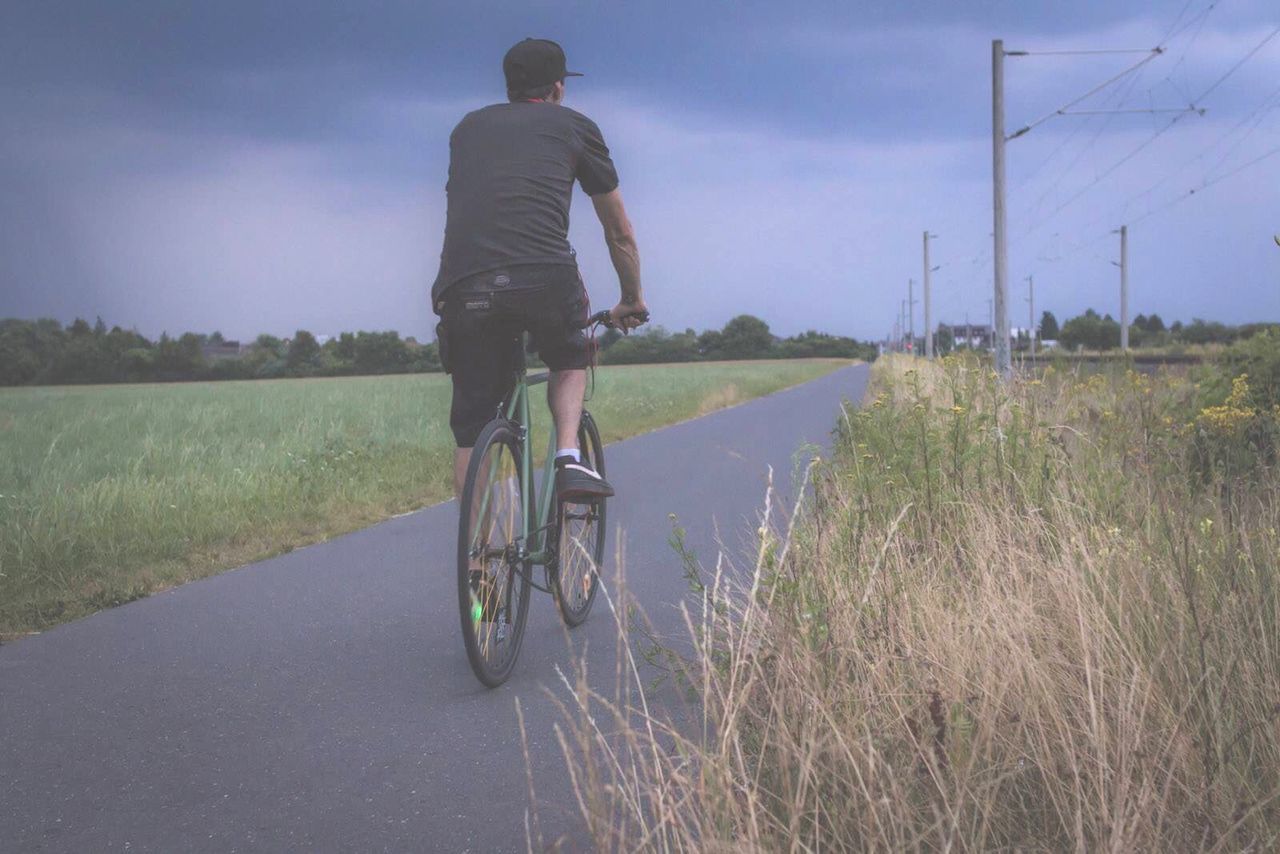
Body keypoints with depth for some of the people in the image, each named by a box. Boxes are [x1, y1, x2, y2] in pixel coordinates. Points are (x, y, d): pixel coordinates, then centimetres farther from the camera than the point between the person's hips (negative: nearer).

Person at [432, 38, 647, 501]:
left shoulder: (468, 128, 30)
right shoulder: (574, 126, 22)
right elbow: (620, 232, 28)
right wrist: (632, 300, 43)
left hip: (463, 284, 2)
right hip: (544, 278, -2)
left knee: (471, 427, 12)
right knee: (570, 360, 28)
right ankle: (569, 458, 7)